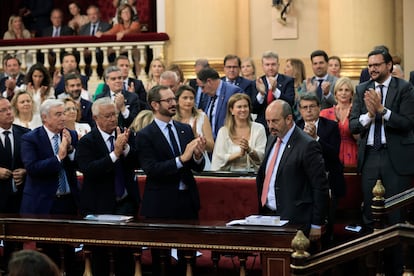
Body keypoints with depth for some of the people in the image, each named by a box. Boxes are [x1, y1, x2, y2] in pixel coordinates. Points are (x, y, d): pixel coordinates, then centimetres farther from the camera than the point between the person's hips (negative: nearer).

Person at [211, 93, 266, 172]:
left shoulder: (259, 128, 8)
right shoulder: (223, 131, 9)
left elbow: (262, 157, 3)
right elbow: (219, 159, 0)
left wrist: (249, 150, -16)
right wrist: (239, 154, -13)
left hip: (253, 173, 0)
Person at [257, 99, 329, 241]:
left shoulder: (307, 145, -14)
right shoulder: (272, 139, 12)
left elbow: (320, 187, -12)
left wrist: (316, 225, -11)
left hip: (293, 222, -7)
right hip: (267, 215, 7)